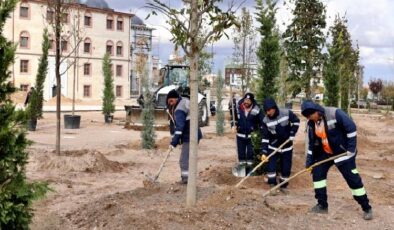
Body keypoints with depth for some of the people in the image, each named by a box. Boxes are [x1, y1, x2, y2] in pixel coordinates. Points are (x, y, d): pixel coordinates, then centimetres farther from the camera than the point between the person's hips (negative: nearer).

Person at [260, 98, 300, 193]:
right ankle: (273, 186, 5)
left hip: (287, 146, 0)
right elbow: (264, 137, -13)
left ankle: (283, 186, 22)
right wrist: (264, 152, -20)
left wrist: (291, 136, -8)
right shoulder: (265, 120, -16)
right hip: (273, 147, 0)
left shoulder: (287, 113, -19)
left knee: (286, 167, 5)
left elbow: (296, 121, -2)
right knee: (270, 166, -9)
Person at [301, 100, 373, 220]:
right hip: (325, 153, 7)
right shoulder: (311, 124, -3)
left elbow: (351, 127, -22)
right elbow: (311, 143, 6)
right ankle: (322, 205, 14)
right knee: (317, 172, 3)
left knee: (352, 179, -5)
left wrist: (351, 148, -21)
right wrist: (309, 161, 3)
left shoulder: (334, 114, -24)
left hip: (343, 151, -7)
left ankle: (367, 208, 8)